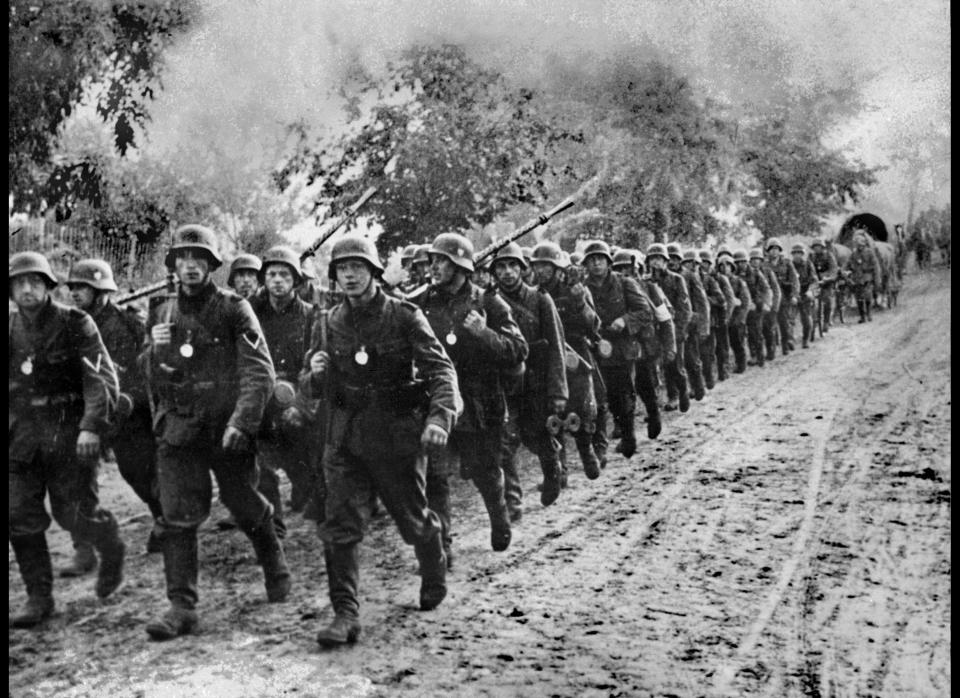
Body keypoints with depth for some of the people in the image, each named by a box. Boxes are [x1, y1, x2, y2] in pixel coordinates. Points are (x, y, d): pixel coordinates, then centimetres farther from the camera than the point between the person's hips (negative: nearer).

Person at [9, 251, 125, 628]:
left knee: (74, 512, -1)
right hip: (20, 435, 4)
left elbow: (103, 380, -13)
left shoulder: (75, 324, -8)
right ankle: (38, 597, 13)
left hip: (69, 433, -4)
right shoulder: (11, 328, 6)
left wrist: (91, 427, -24)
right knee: (19, 516, 1)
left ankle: (112, 550, 31)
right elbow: (12, 382, 16)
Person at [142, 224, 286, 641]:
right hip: (178, 431, 3)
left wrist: (242, 422, -24)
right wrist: (155, 350, -9)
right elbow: (151, 379, 13)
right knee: (177, 518, -3)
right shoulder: (162, 314, 9)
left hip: (227, 430, -3)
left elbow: (260, 371, -13)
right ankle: (181, 606, 1)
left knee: (247, 510, 10)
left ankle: (276, 571, 38)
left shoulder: (233, 309, -6)